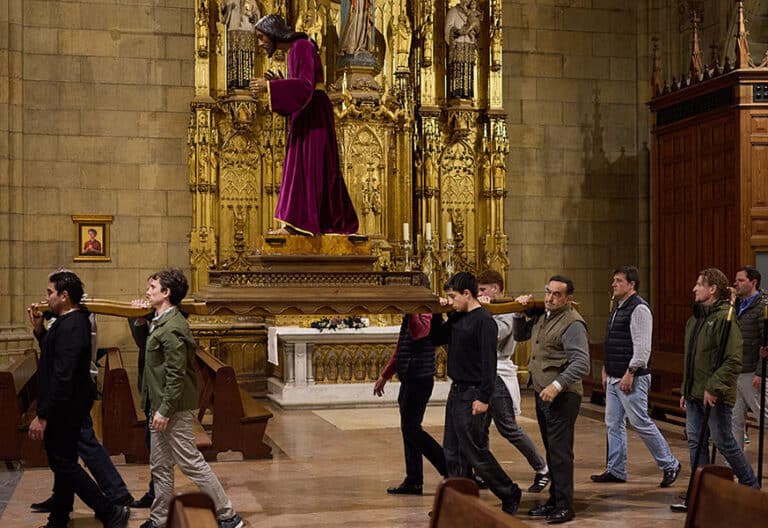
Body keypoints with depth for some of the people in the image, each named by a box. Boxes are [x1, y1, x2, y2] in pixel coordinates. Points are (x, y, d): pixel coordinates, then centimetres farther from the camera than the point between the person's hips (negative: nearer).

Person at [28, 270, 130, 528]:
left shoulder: (70, 326, -23)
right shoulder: (74, 320, 9)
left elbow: (61, 376, -27)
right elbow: (54, 355, 20)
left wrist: (42, 416, -24)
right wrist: (39, 329, 8)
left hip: (65, 408, -10)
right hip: (67, 407, 10)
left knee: (63, 463, -4)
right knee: (63, 462, 17)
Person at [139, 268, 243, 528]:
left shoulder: (172, 328, -20)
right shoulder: (160, 322, 12)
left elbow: (176, 375, -23)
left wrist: (164, 411, -21)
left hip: (175, 409, -10)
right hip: (162, 406, 10)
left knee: (191, 463, -2)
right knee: (160, 467, 15)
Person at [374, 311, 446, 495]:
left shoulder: (426, 314, -12)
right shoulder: (409, 317, 15)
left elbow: (418, 332, -36)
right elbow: (399, 351, 24)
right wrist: (384, 376, 27)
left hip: (420, 381, -9)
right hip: (409, 381, 10)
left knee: (411, 428, -9)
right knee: (409, 430, 10)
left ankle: (449, 466, -1)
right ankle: (413, 482, 16)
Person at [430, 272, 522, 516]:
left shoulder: (484, 321, -15)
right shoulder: (457, 318, 10)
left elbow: (489, 361, -19)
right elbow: (436, 339, 22)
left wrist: (484, 398, -22)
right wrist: (437, 313, 6)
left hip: (471, 394, -9)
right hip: (456, 391, 9)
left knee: (475, 452, -4)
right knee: (453, 453, 12)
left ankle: (509, 494, 10)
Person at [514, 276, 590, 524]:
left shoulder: (572, 324, -15)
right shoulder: (541, 315, 12)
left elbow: (581, 363, -22)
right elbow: (520, 336, 28)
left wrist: (557, 385, -30)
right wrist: (520, 313, 11)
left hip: (561, 396, -9)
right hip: (542, 392, 9)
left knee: (560, 452, -7)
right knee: (551, 450, 16)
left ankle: (564, 507, 0)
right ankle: (554, 500, 25)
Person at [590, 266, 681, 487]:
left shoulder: (639, 309, -14)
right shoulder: (617, 308, 16)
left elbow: (642, 347, -20)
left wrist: (630, 373, -22)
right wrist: (606, 370, 19)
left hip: (631, 378, -10)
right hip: (614, 378, 10)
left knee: (641, 423, -5)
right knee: (613, 424, 11)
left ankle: (670, 464, 8)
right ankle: (615, 470, 17)